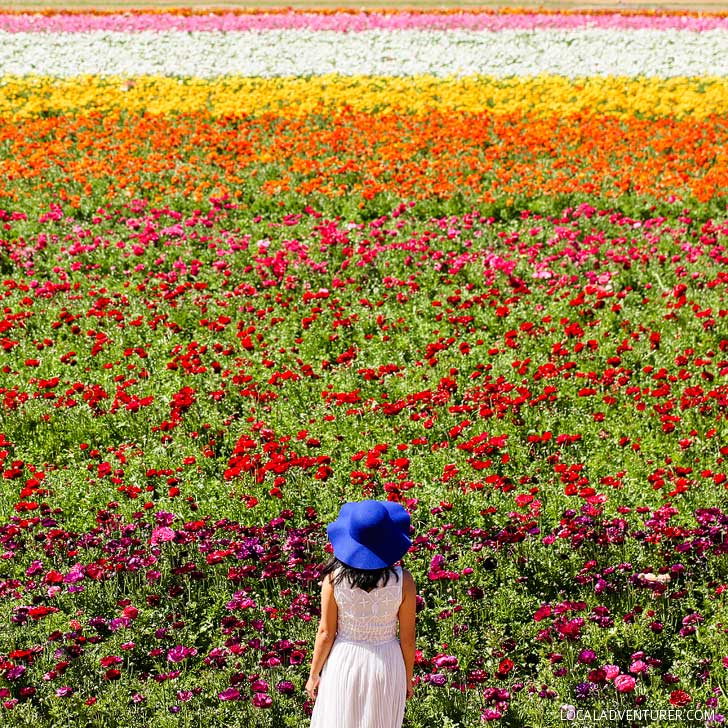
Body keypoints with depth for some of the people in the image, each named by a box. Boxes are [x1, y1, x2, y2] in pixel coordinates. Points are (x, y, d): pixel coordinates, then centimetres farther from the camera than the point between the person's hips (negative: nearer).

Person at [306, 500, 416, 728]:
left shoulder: (334, 577, -18)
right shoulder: (403, 580, -17)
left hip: (344, 664, 0)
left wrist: (314, 675, 4)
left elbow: (326, 633, -10)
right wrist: (408, 678, 8)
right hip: (386, 665, 1)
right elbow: (407, 638, -8)